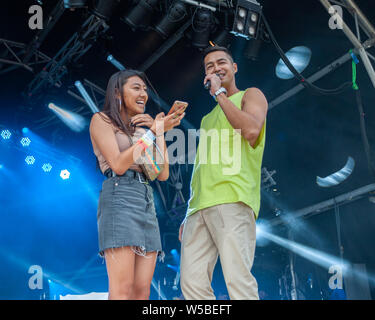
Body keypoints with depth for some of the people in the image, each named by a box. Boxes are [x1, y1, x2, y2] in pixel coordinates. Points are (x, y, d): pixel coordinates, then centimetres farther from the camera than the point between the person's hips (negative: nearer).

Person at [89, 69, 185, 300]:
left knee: (142, 291, -2)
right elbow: (118, 165, -8)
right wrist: (152, 134, -8)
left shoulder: (141, 130, 23)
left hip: (147, 202, 7)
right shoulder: (101, 120, 6)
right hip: (119, 197, -7)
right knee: (123, 290, -17)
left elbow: (163, 174, 12)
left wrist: (160, 133, 4)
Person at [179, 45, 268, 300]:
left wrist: (220, 93, -1)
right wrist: (189, 216, 21)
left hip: (232, 200, -7)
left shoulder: (251, 95, 14)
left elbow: (251, 130, -10)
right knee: (192, 283, -4)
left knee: (238, 281, -17)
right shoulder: (208, 118, 33)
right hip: (199, 206, 7)